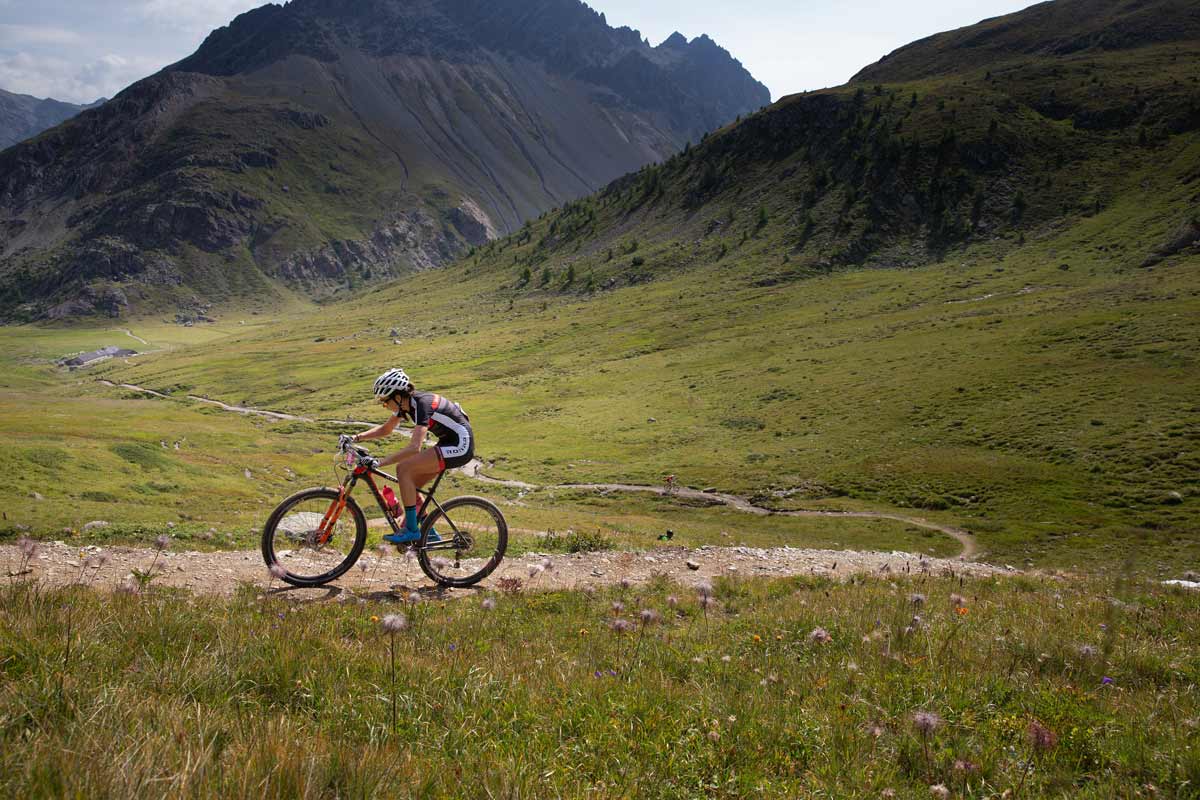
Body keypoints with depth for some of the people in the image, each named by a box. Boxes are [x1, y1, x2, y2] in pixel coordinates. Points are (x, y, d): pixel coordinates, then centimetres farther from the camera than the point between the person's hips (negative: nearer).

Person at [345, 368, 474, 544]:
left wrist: (381, 462, -36)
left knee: (403, 469, -16)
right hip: (449, 442, 9)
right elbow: (385, 430, 17)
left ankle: (412, 530, -10)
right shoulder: (405, 403, 3)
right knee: (410, 484, 6)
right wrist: (357, 437, 3)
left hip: (461, 446, -9)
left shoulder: (421, 404, -24)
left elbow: (414, 447, -34)